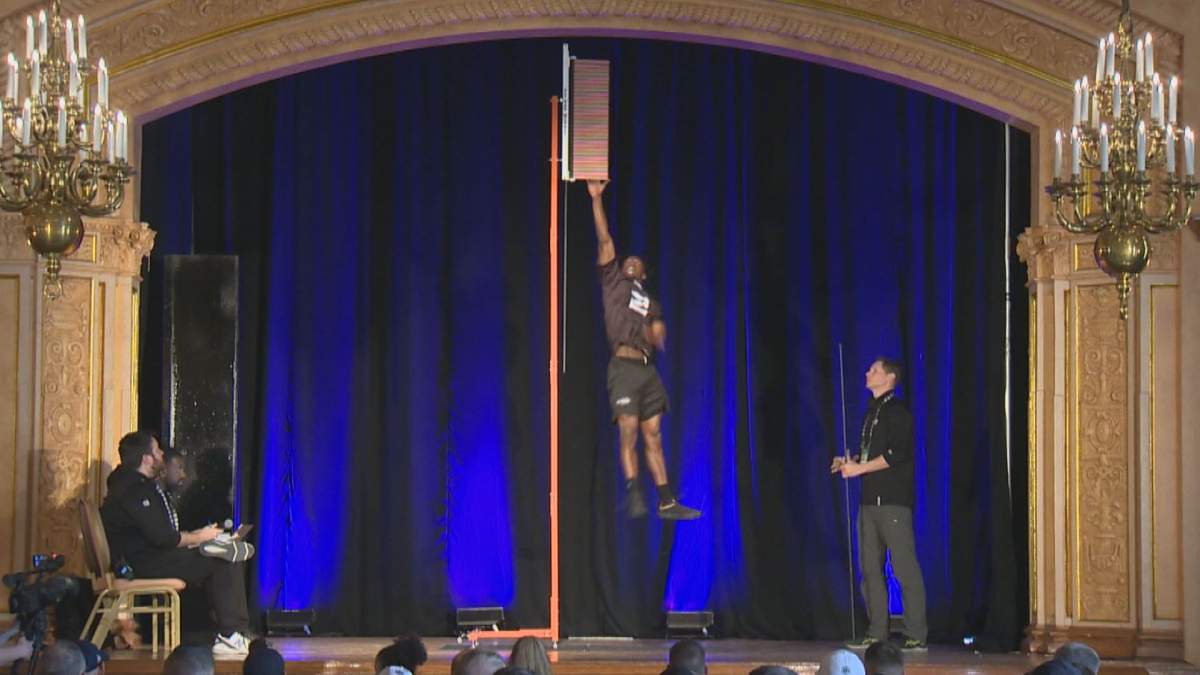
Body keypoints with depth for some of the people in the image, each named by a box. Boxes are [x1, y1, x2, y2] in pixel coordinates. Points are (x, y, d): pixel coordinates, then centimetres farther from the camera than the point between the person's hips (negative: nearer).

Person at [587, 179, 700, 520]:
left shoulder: (651, 303, 24)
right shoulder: (613, 282, 16)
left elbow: (660, 339, 12)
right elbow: (605, 241, 8)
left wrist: (652, 334, -11)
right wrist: (597, 200, 3)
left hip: (648, 369, 4)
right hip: (624, 366, -4)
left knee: (653, 437, 2)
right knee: (629, 433, -14)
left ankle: (667, 502, -1)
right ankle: (633, 496, -20)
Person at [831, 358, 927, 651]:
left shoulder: (897, 410, -6)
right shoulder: (873, 411, 19)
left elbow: (895, 454, -16)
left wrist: (859, 468, -14)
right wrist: (849, 462, 8)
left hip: (893, 500, -9)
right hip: (870, 499, 9)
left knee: (905, 569, -8)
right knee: (869, 568, 7)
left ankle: (916, 635, -8)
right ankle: (877, 632, 12)